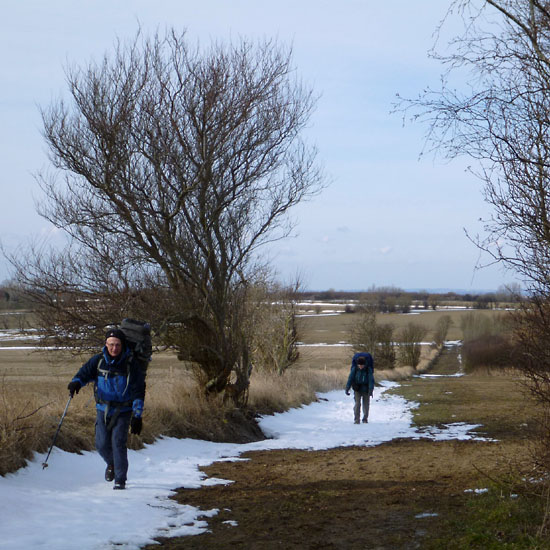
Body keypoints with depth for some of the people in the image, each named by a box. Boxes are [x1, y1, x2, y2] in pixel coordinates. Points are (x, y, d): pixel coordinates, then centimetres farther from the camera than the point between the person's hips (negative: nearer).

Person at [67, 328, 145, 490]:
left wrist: (137, 416, -13)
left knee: (118, 442, -15)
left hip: (123, 411, -3)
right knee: (102, 444, 2)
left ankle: (120, 479, -5)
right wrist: (76, 382, -31)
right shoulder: (98, 361, -3)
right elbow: (85, 373, -6)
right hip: (103, 409, 3)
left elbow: (138, 391, -8)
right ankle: (112, 464, 36)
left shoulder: (131, 364, -9)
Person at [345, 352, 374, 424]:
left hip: (366, 389, 0)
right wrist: (347, 389, -14)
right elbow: (350, 379, -8)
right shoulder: (354, 369, -11)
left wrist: (370, 390, -26)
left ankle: (365, 418, 22)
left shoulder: (368, 369, -14)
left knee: (366, 404, 6)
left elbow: (371, 380, -16)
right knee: (357, 403, -9)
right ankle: (356, 419, -8)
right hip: (357, 389, 0)